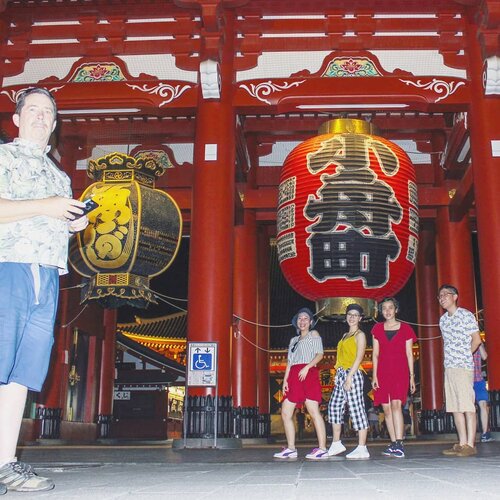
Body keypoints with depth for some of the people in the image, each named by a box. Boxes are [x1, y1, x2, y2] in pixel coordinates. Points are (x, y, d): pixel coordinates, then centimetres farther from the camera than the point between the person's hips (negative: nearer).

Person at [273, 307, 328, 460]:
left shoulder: (313, 334, 10)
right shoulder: (293, 340, 27)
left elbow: (320, 354, -2)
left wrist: (307, 367, -16)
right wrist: (285, 380, 9)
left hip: (308, 374, -7)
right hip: (293, 377, 7)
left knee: (313, 411, -14)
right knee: (285, 413, 3)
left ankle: (322, 449, -14)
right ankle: (291, 449, 8)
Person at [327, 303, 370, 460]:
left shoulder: (360, 335, -2)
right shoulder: (345, 335, 21)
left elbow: (359, 357, -12)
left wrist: (349, 377, -19)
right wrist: (338, 375, 11)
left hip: (352, 373, -8)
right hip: (341, 374, 8)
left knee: (356, 409, -8)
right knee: (334, 406, 7)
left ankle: (362, 449, -7)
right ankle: (336, 444, 15)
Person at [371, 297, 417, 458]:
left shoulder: (405, 329, 5)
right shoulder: (377, 329, 10)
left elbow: (409, 354, 5)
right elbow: (375, 354, 9)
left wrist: (412, 376, 1)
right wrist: (374, 375, 2)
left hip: (400, 372, -3)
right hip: (383, 372, 3)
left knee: (396, 404, -18)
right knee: (386, 408, 2)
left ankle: (399, 444, -22)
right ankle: (394, 444, 10)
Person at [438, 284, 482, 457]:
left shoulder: (466, 315, -3)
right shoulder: (443, 319, 17)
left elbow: (476, 339, -3)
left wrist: (464, 356, 5)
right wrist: (452, 357, 12)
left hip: (463, 367, -7)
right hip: (448, 367, 7)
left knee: (467, 406, -7)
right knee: (455, 407, 7)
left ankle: (470, 445, -6)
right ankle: (462, 443, 13)